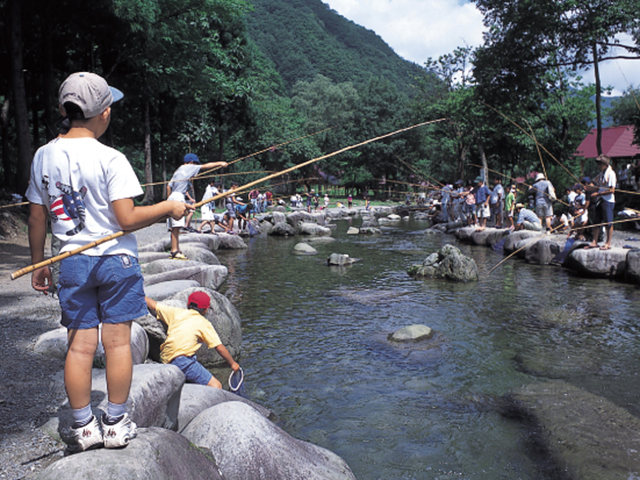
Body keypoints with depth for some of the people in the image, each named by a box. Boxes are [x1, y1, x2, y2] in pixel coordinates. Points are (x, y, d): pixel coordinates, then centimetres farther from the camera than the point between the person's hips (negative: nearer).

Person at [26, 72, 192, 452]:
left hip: (73, 261, 4)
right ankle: (117, 424, 17)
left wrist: (38, 264, 17)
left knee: (79, 345, 9)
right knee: (118, 341, 6)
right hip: (116, 260, -4)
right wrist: (169, 208, -4)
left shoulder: (44, 156, 3)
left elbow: (37, 218, 8)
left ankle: (83, 427, 19)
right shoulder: (110, 159, -13)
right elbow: (127, 219, -17)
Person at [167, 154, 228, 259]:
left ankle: (175, 250, 8)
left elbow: (169, 186, 22)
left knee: (175, 226, 7)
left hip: (172, 196, 9)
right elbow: (206, 166, 2)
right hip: (178, 197, -9)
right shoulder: (189, 167, 3)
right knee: (176, 226, -13)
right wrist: (220, 163, 9)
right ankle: (175, 251, -17)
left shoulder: (178, 170, 24)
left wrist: (169, 200, 24)